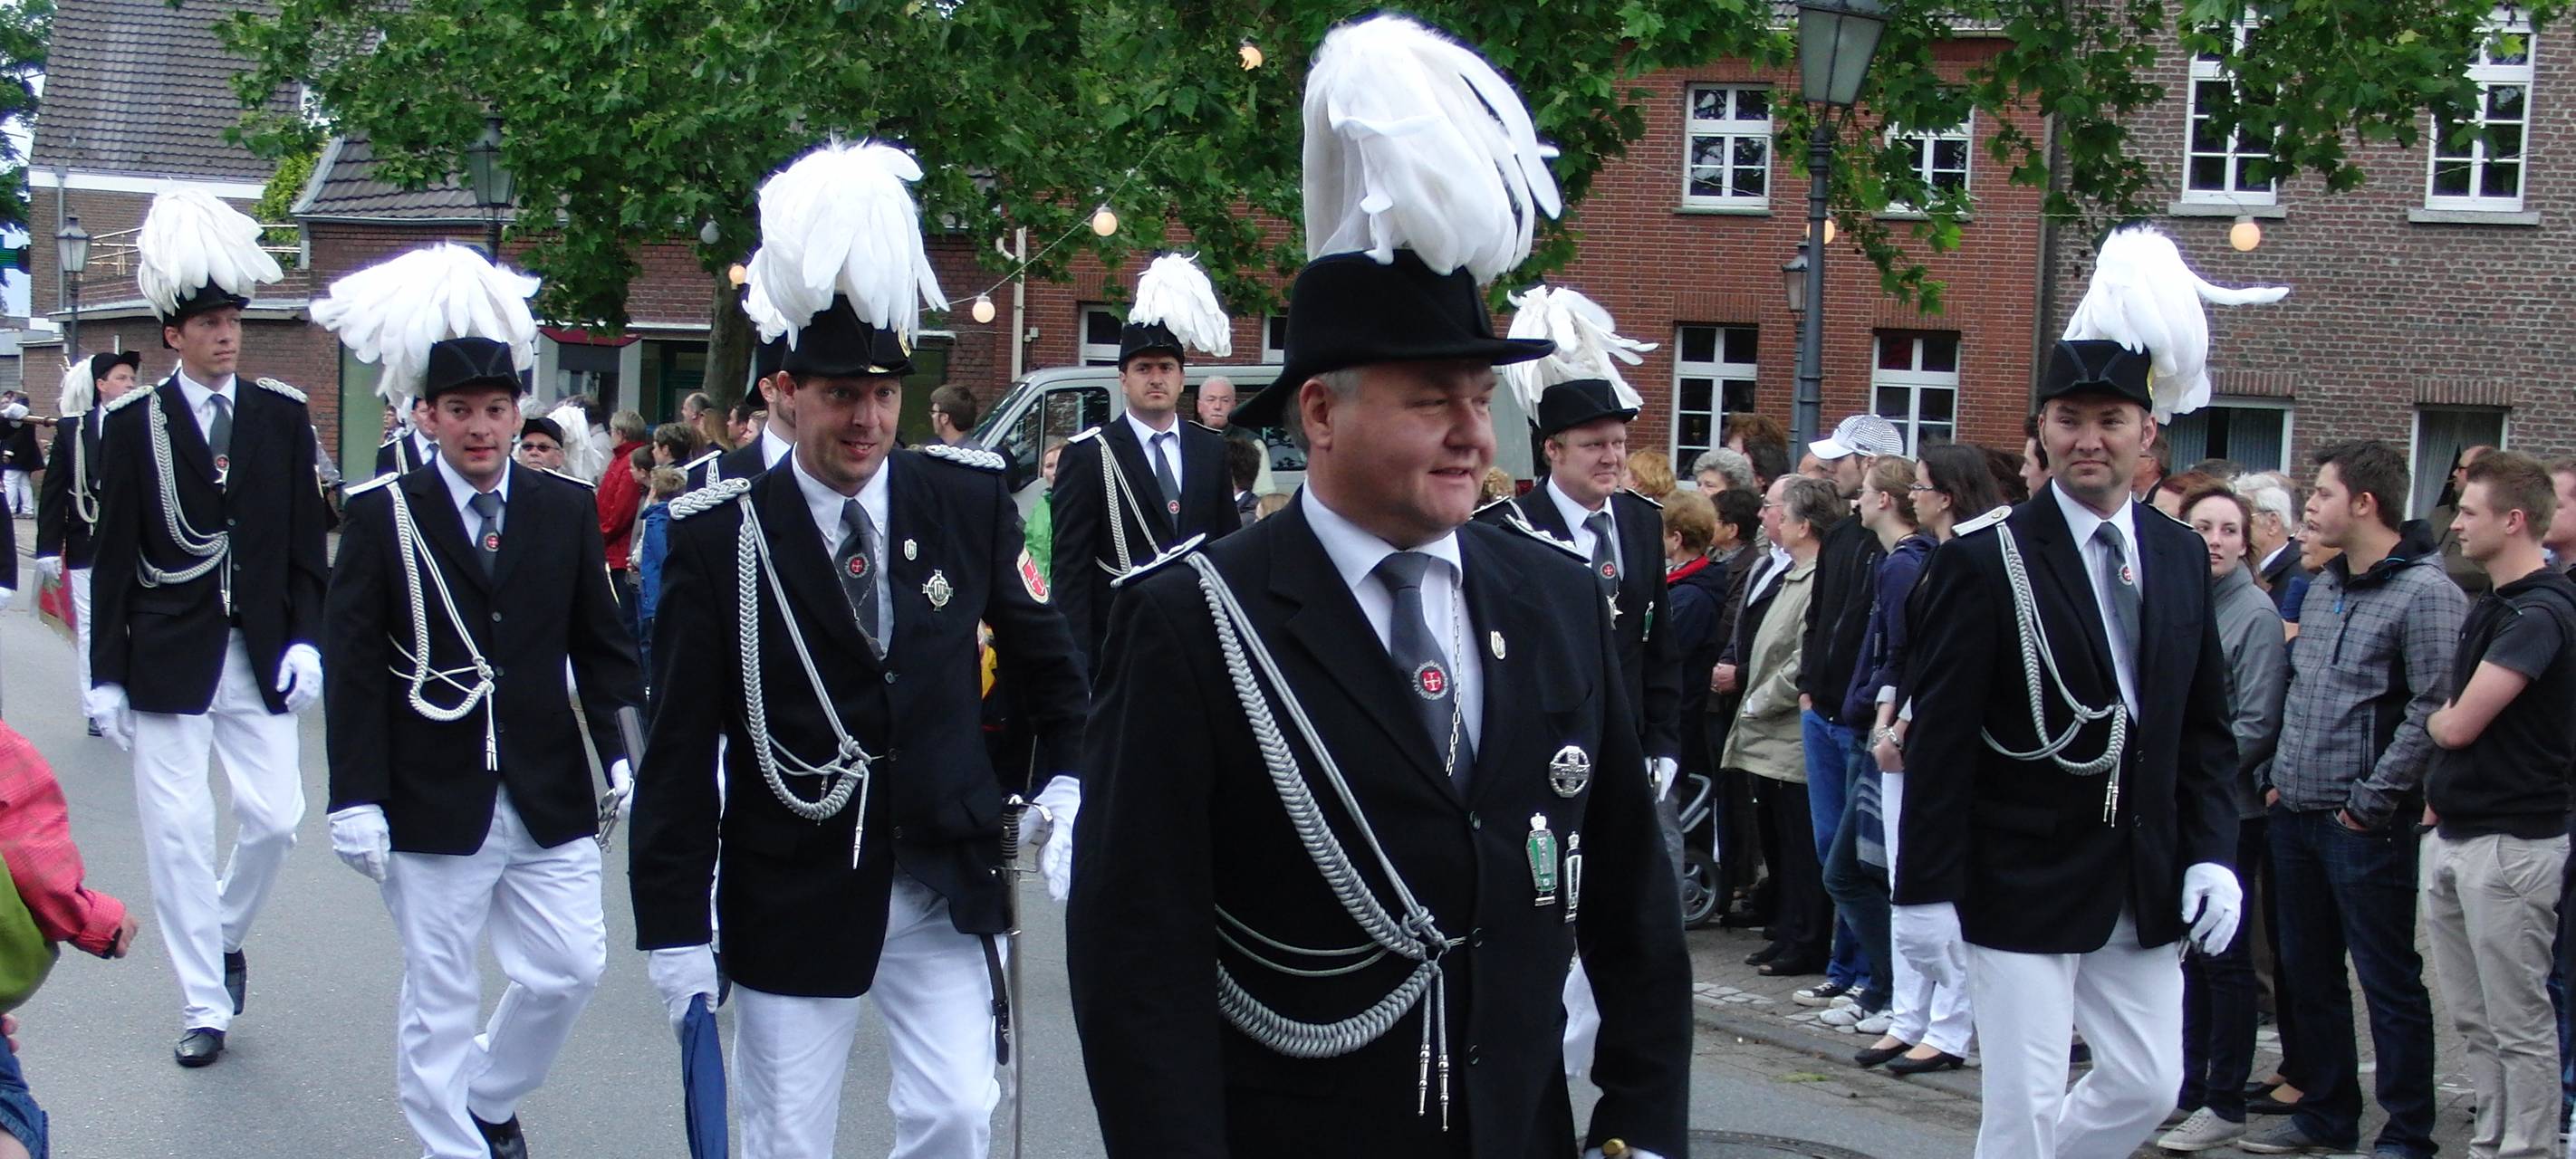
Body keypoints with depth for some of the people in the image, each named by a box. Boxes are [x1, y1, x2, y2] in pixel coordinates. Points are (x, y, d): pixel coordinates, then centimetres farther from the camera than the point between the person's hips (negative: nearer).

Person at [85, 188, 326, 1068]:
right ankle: (204, 1004, 10)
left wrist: (306, 641, -3)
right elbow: (113, 558, 0)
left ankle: (227, 936, 30)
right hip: (168, 658, -2)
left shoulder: (283, 416, 5)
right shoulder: (134, 424, -1)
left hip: (260, 655, 2)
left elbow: (307, 545, 7)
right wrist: (106, 673, -3)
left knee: (275, 817, 1)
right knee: (177, 829, 0)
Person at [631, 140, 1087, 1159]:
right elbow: (681, 746, -7)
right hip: (791, 899, -1)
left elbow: (1040, 649, 13)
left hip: (946, 883, 2)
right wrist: (674, 925, -8)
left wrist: (1067, 780, 2)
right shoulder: (720, 537, -8)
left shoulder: (969, 500, -1)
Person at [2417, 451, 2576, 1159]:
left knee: (2519, 1022, -1)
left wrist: (2432, 719, 1)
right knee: (2472, 1017, 14)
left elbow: (2459, 724, -20)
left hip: (2511, 841, -10)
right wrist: (2438, 797, 12)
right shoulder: (2492, 607, 14)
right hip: (2454, 835, 10)